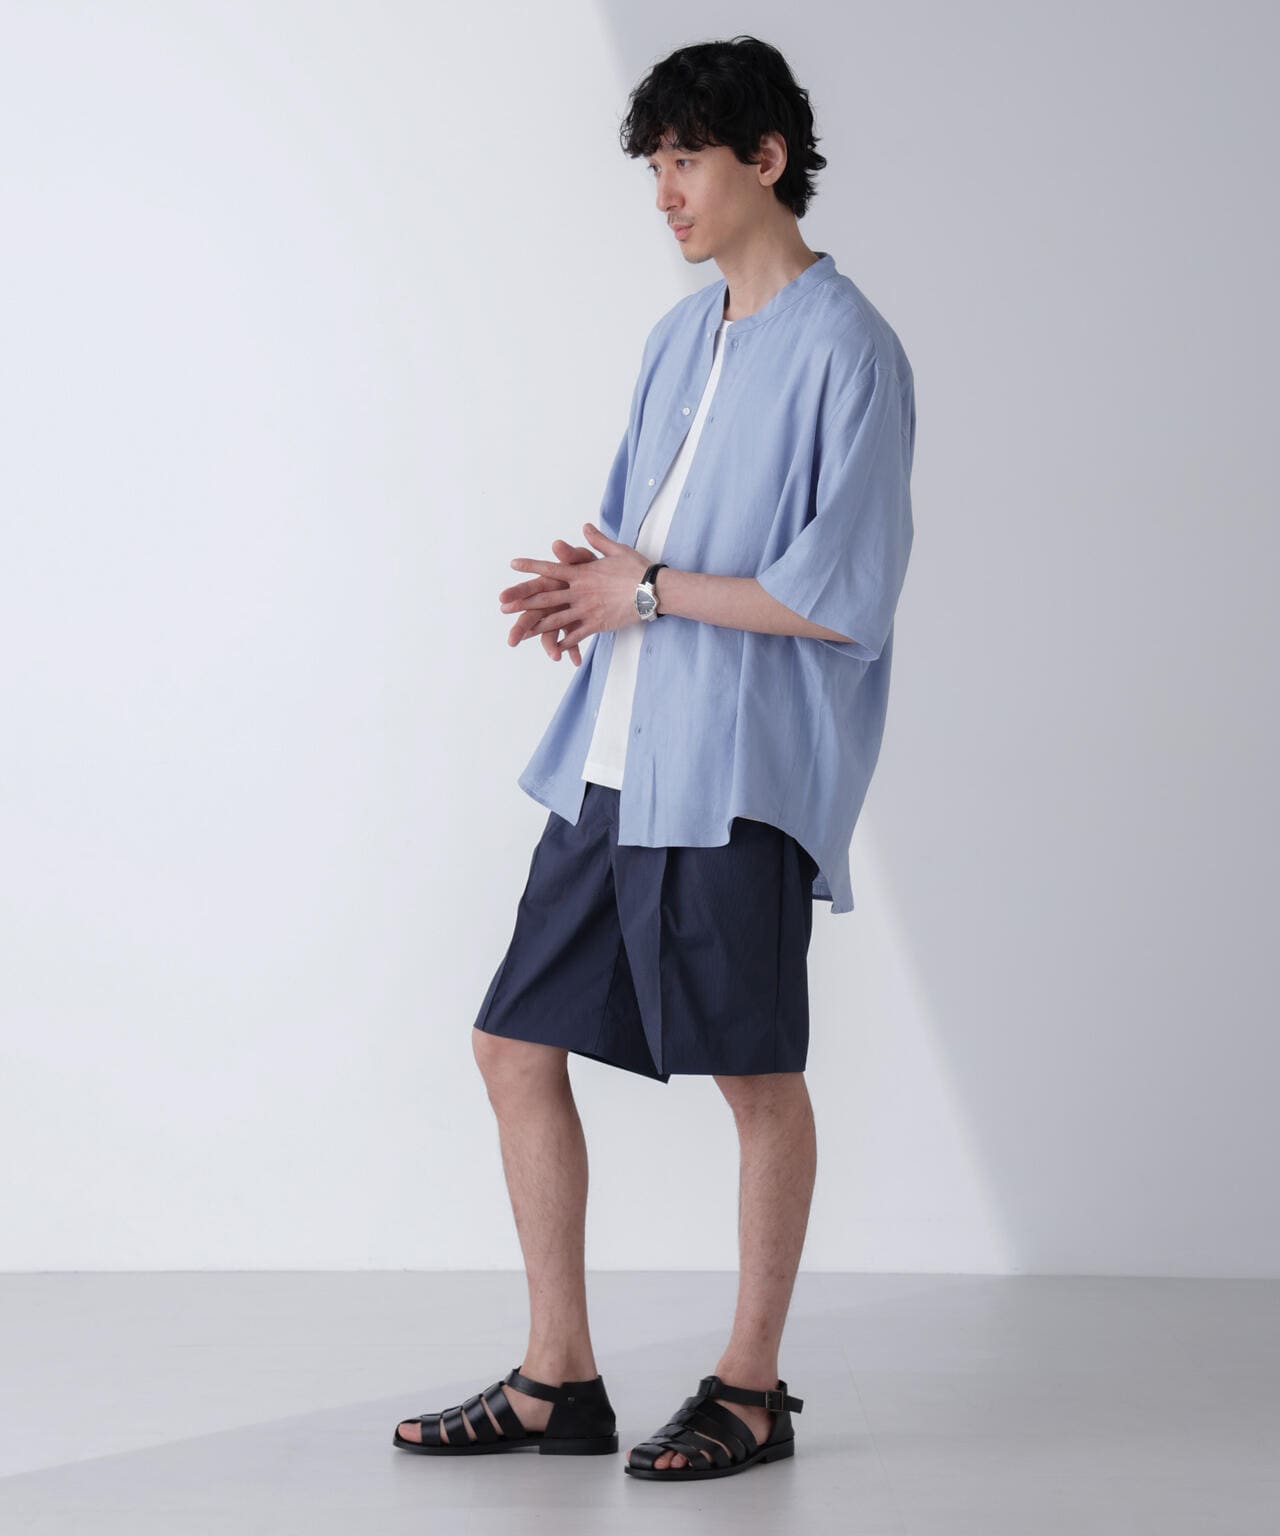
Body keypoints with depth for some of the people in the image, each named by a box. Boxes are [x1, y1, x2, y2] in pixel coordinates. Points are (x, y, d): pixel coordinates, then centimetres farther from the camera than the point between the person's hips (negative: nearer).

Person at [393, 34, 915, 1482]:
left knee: (758, 1080, 3)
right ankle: (558, 1379, 19)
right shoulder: (679, 336, 16)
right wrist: (584, 584, 2)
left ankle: (751, 1388, 17)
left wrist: (651, 591, -12)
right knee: (517, 1046, 8)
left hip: (741, 778, -8)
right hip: (611, 763, 9)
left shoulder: (846, 350, -9)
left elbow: (843, 596, -16)